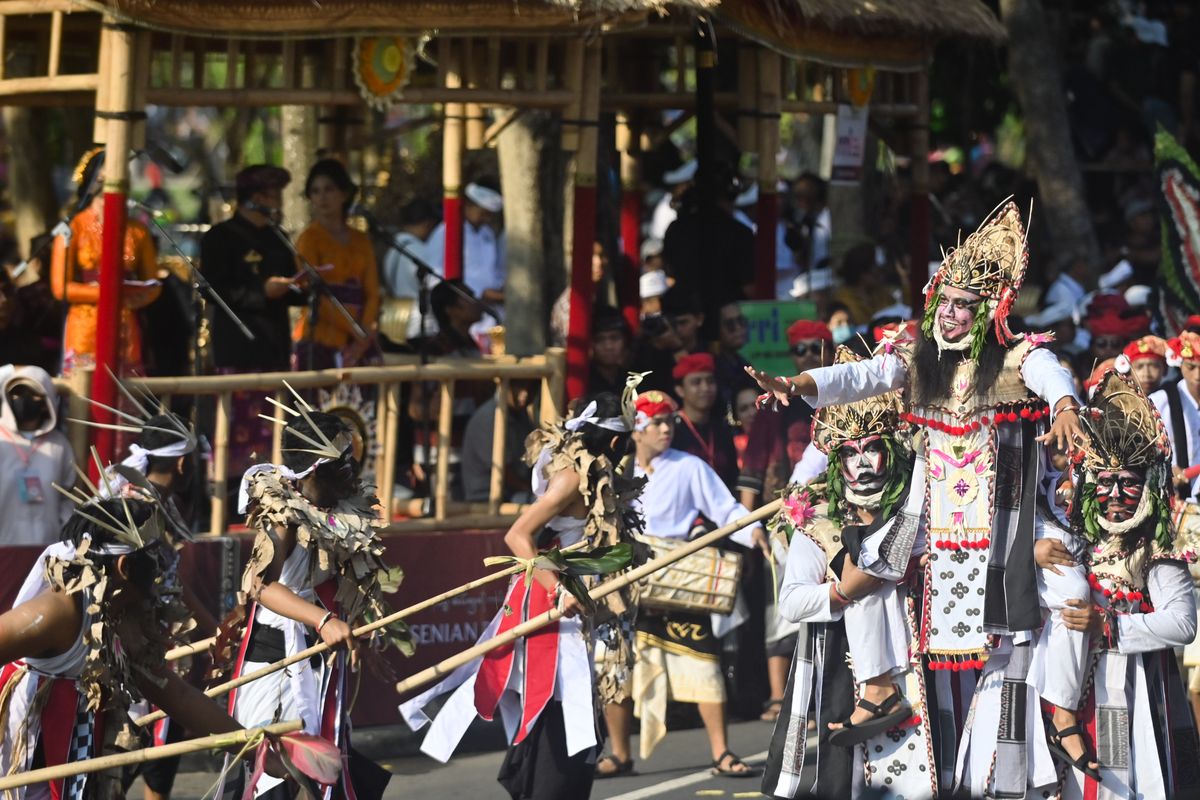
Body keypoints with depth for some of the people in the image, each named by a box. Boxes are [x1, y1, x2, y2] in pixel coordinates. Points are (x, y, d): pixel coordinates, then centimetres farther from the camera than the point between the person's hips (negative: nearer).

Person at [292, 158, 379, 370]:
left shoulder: (361, 241, 15)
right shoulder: (309, 238, 1)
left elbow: (372, 294, 8)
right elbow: (314, 296, -7)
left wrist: (364, 338, -8)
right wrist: (354, 330, -11)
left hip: (359, 346, 4)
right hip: (320, 342, -4)